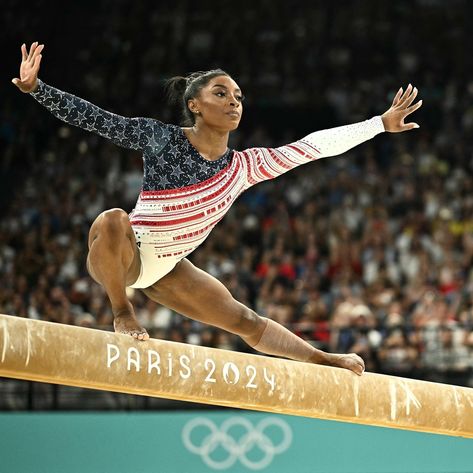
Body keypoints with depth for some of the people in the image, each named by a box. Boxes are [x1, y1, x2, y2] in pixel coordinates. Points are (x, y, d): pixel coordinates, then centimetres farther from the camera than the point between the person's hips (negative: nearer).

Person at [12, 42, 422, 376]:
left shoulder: (242, 167, 1)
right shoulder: (160, 138, -11)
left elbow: (314, 146, 3)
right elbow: (90, 117, -13)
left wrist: (382, 123, 5)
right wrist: (35, 88, -24)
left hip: (166, 270, 5)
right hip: (121, 258, -5)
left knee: (244, 320, 13)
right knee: (114, 220, -40)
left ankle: (323, 359, 32)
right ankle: (122, 313, -18)